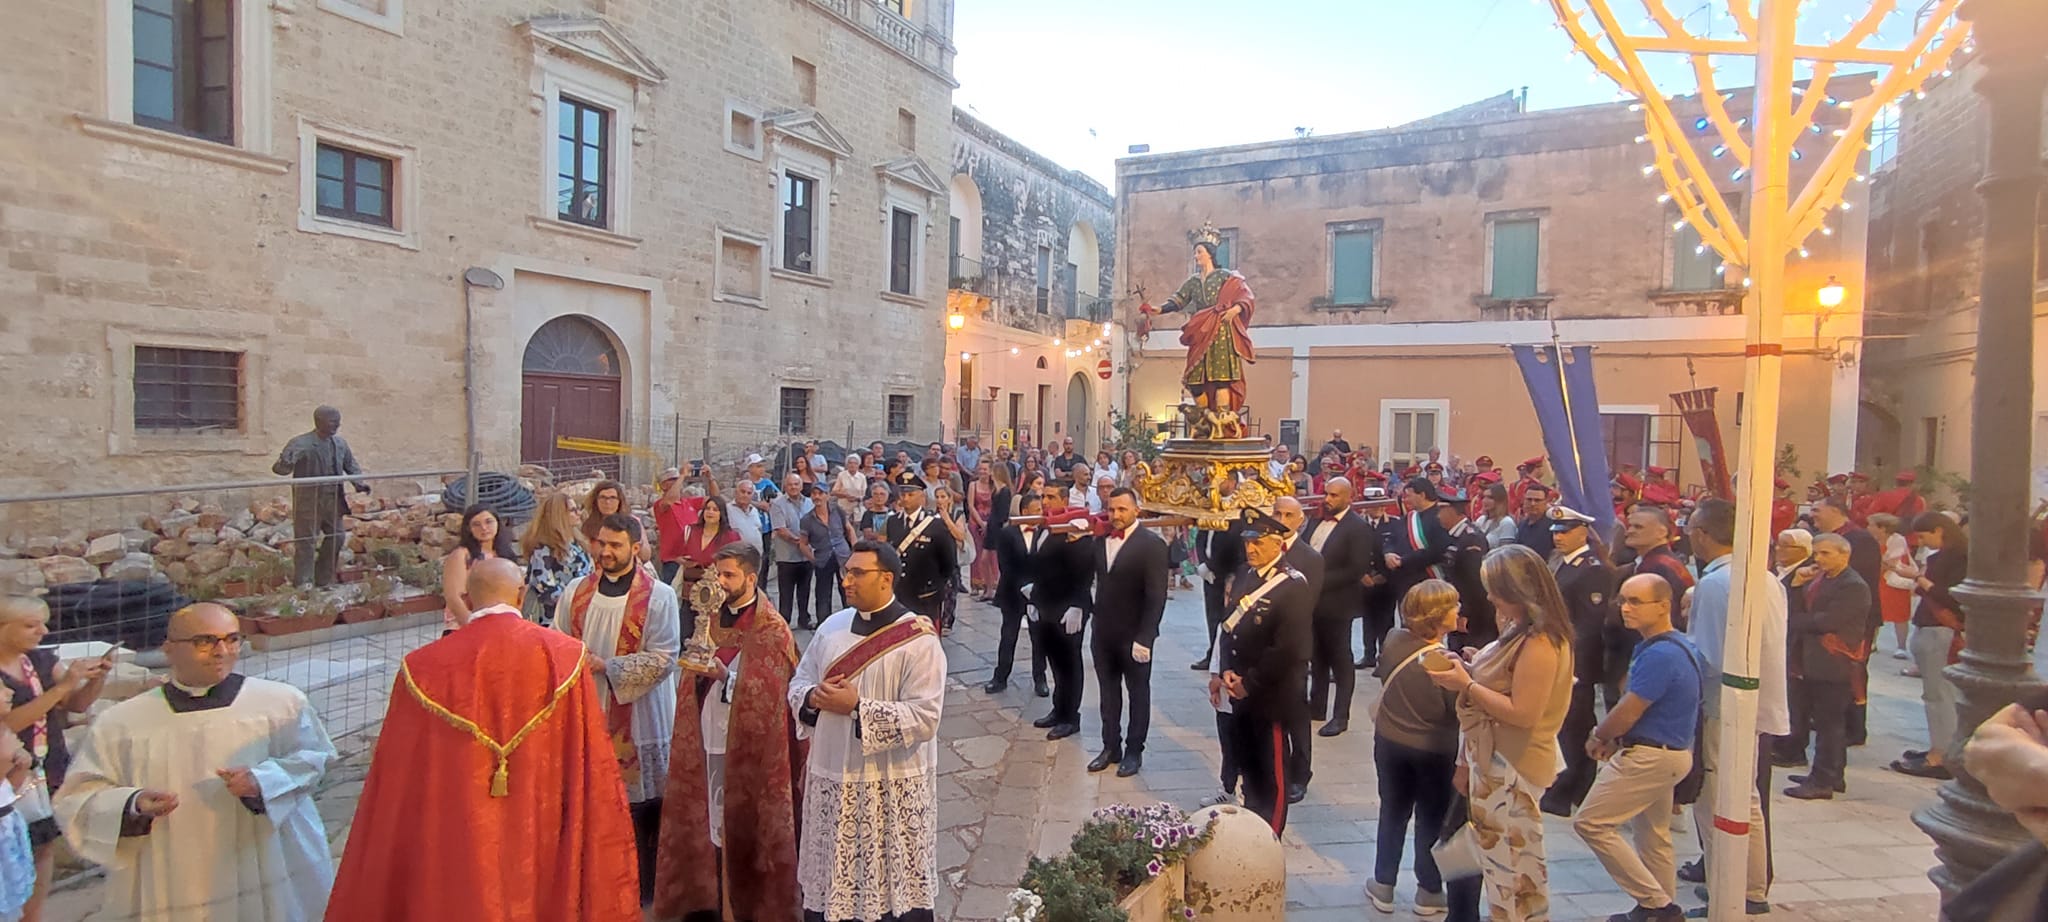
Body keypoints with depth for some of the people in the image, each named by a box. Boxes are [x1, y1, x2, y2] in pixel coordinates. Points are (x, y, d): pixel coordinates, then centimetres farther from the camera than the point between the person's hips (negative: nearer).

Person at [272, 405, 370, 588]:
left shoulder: (340, 443, 5)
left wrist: (358, 483, 0)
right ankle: (303, 585, 8)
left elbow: (351, 466, 17)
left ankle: (324, 580, 27)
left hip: (332, 499, 6)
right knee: (306, 542, -1)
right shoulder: (300, 443, -13)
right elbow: (279, 468, -17)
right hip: (308, 500, -6)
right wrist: (288, 463, -39)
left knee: (337, 537, 12)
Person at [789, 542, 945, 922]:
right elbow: (798, 683, 12)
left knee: (895, 887, 9)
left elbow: (925, 717, -20)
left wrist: (858, 706, -24)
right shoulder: (832, 627, 3)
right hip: (832, 776, 5)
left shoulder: (918, 639, -15)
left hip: (892, 784, -5)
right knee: (829, 883, 17)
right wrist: (813, 697, -11)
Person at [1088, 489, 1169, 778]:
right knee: (1108, 692, 15)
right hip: (1103, 633, 5)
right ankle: (1111, 746, 28)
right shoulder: (1101, 540, 5)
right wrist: (1095, 623, -6)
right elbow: (1099, 582, 4)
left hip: (1133, 635, -5)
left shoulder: (1152, 544, -13)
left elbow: (1157, 596, -16)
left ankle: (1134, 751, 23)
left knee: (1138, 694, 11)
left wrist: (1144, 637, -20)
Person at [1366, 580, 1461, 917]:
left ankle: (1383, 886, 28)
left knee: (1393, 813, 19)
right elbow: (1458, 712, -19)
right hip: (1434, 751, -4)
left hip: (1390, 742, 4)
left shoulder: (1394, 639, -12)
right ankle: (1428, 892, 28)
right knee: (1431, 819, 15)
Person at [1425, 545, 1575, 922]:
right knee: (1499, 859, 16)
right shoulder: (1520, 630, 9)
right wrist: (1469, 670, 0)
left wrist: (1466, 685, -19)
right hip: (1494, 762, 9)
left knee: (1511, 865, 2)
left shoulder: (1540, 642, -20)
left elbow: (1523, 713, -23)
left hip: (1513, 768, -9)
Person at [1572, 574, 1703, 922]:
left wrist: (1598, 738, -2)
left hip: (1650, 756, -10)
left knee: (1591, 823, -5)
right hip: (1670, 752, 10)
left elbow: (1627, 713, -20)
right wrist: (1614, 738, 5)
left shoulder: (1659, 654, -24)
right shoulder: (1675, 645, 9)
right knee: (1653, 835, 19)